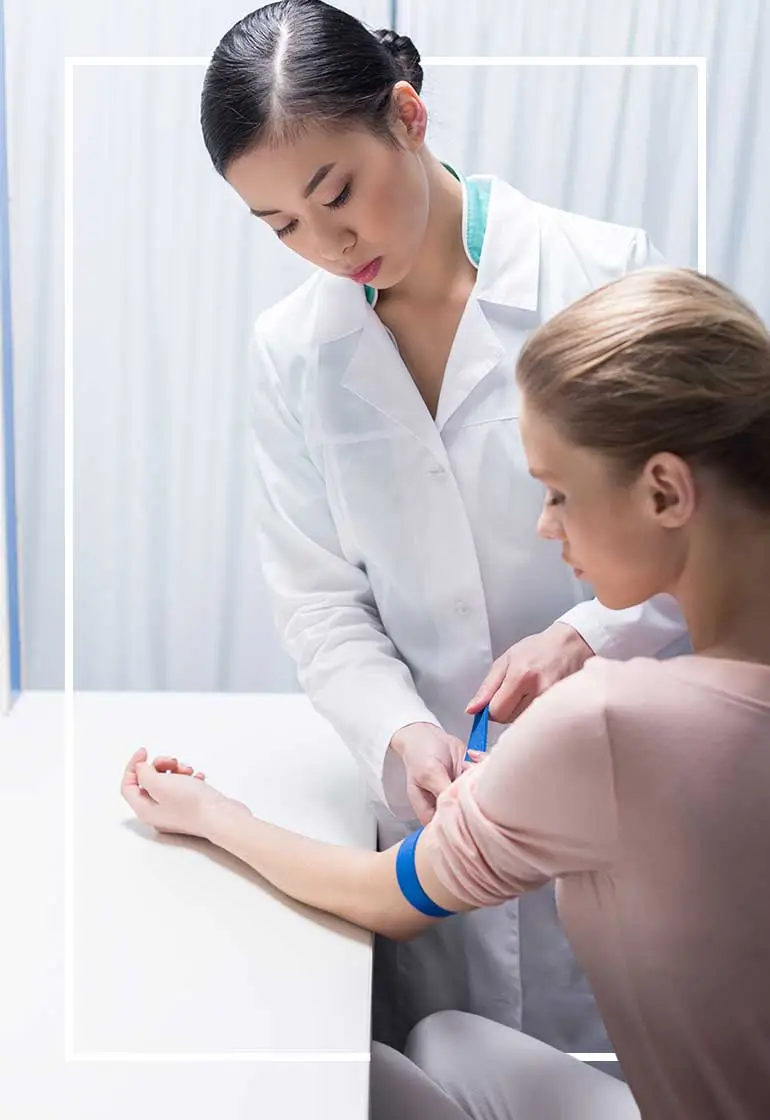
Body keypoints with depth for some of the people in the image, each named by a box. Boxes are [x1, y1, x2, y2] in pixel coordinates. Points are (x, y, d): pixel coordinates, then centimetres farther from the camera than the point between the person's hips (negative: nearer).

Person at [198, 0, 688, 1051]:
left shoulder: (605, 275, -9)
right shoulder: (293, 351, 1)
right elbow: (318, 594, 2)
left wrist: (588, 632, -20)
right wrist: (402, 733, -15)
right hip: (437, 803, 3)